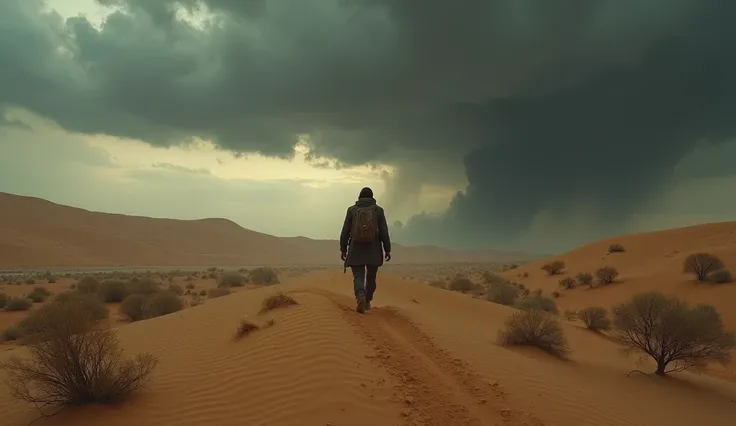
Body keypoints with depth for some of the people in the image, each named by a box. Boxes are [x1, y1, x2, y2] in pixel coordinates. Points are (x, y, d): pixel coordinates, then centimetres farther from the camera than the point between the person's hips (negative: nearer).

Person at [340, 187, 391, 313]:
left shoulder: (352, 209, 2)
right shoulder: (378, 210, 1)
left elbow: (345, 231, -1)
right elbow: (384, 231, -5)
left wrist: (343, 249, 6)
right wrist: (387, 250, -1)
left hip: (356, 250, -1)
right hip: (374, 250, 1)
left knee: (358, 277, -2)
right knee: (371, 277, 18)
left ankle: (360, 298, -29)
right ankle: (367, 301, 28)